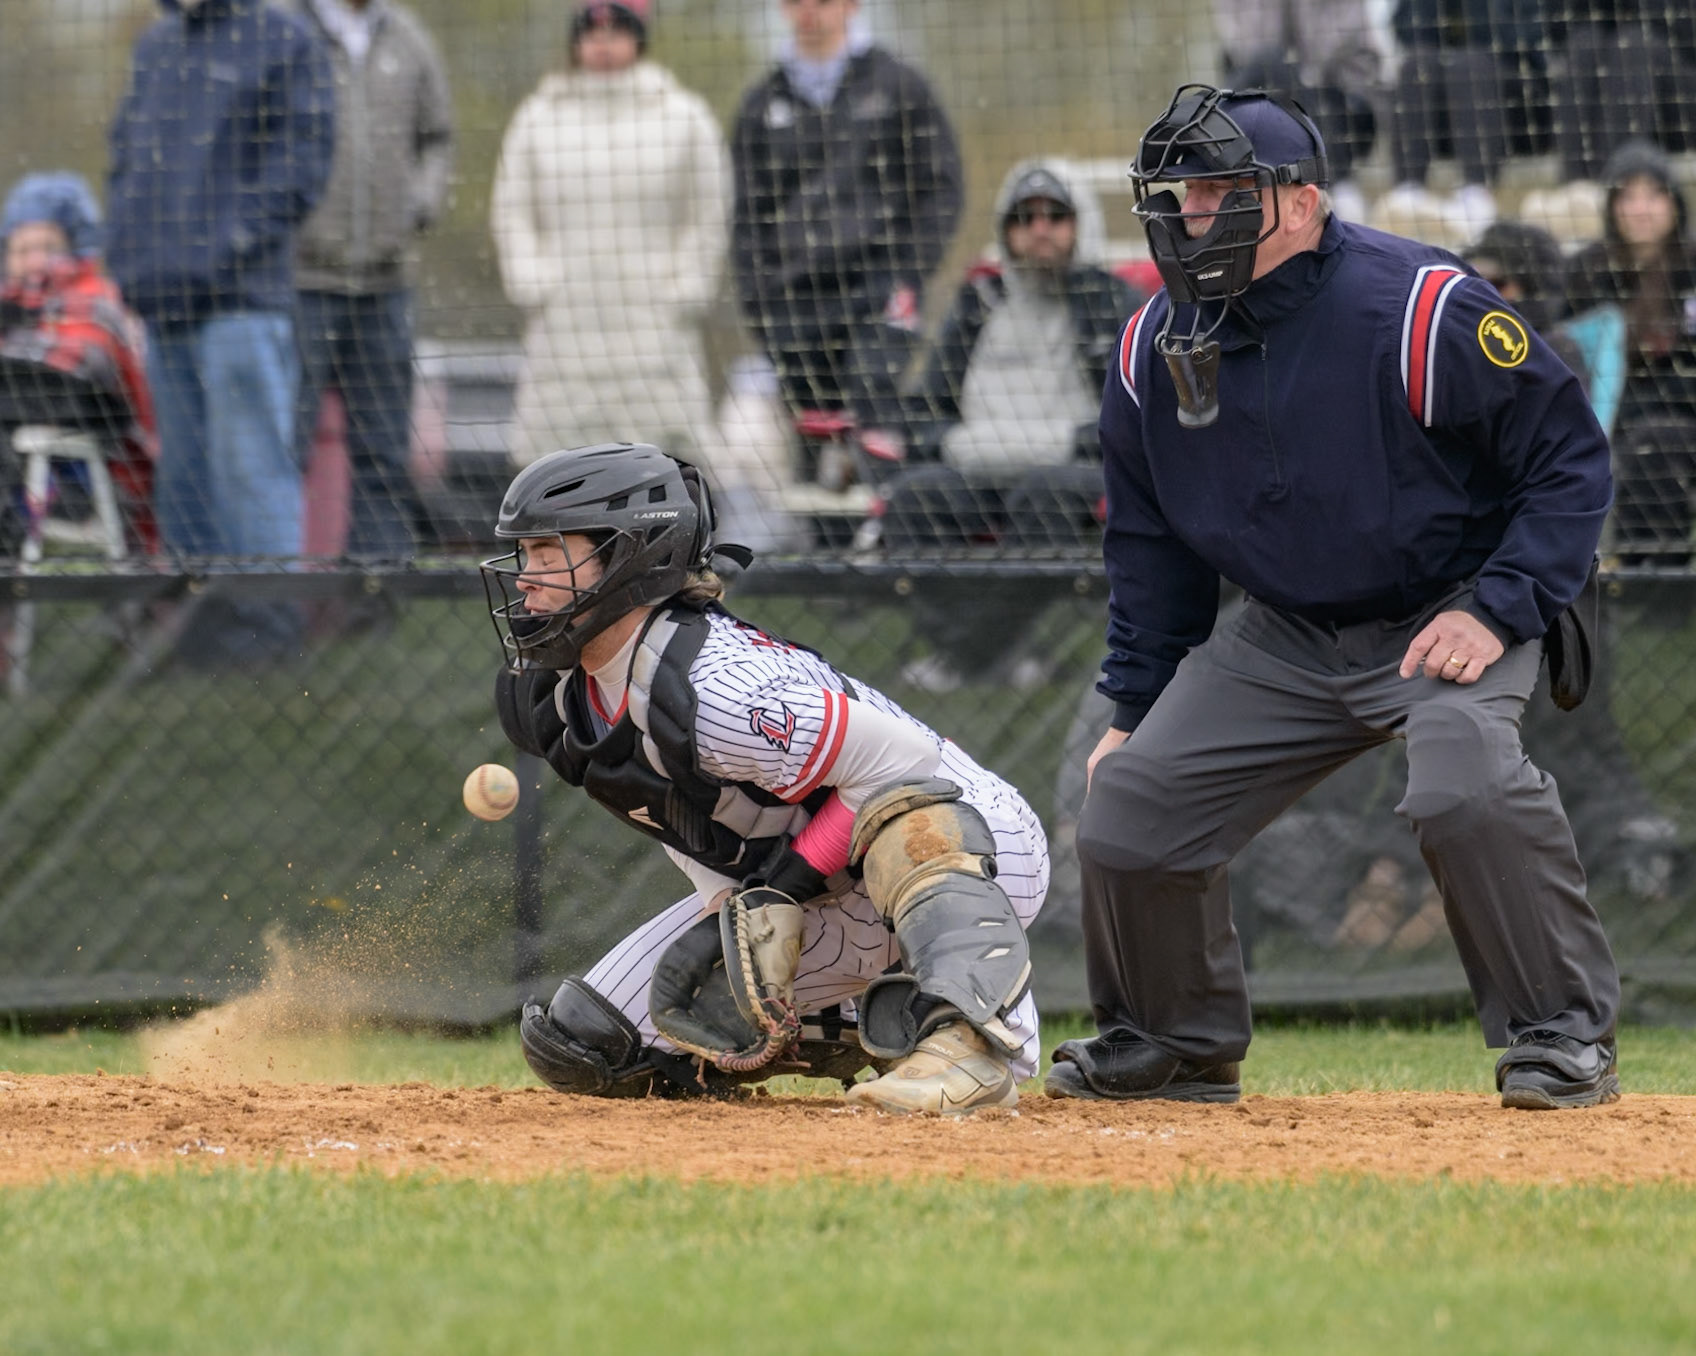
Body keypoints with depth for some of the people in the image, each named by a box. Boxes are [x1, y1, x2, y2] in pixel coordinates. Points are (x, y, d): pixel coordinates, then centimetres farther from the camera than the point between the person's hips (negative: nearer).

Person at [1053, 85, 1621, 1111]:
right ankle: (1173, 1044, 23)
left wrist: (1497, 611, -23)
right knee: (1131, 807, -3)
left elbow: (1572, 460, -14)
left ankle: (1565, 1036, -17)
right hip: (1287, 638, 6)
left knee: (1465, 785, -34)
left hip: (1451, 619, -6)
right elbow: (1152, 544, 12)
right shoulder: (1156, 350, -3)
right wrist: (1136, 707, 9)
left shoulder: (1426, 312, -22)